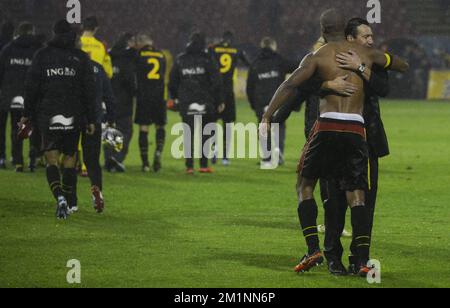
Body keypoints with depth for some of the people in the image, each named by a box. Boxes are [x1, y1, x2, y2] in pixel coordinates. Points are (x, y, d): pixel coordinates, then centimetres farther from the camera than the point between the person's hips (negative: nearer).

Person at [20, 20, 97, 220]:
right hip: (74, 117, 1)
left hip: (47, 116, -1)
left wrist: (27, 114, 9)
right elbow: (89, 91, 1)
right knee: (70, 158, 13)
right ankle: (68, 202, 14)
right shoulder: (81, 58, 2)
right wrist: (91, 119, 6)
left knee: (52, 160, -1)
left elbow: (31, 87, 2)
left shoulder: (42, 55, 1)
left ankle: (60, 197, -23)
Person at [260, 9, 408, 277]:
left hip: (327, 126, -2)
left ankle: (313, 249, -1)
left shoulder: (317, 57, 6)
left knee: (305, 185, 14)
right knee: (357, 197, 4)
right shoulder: (366, 54, 16)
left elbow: (290, 86, -8)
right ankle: (363, 260, -8)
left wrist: (267, 117, -8)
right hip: (356, 129, 2)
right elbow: (404, 67, 31)